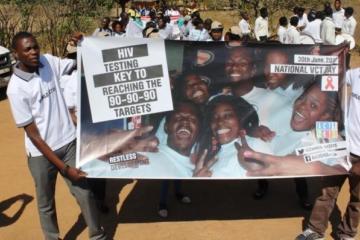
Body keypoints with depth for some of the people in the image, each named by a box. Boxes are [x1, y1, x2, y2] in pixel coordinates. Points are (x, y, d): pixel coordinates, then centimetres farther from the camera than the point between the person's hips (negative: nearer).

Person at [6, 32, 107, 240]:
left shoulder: (49, 62, -6)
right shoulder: (16, 88, -18)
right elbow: (33, 134, -16)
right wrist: (64, 167, -17)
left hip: (68, 142, 3)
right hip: (41, 153, -3)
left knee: (84, 193, 11)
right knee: (46, 204, 15)